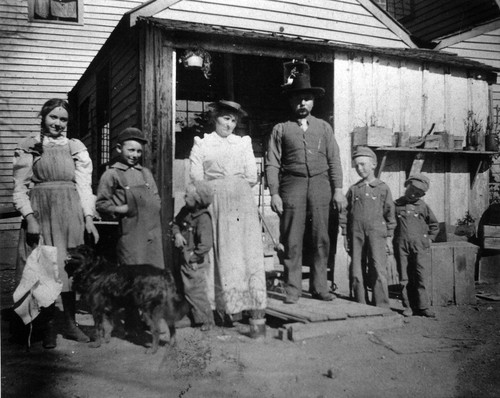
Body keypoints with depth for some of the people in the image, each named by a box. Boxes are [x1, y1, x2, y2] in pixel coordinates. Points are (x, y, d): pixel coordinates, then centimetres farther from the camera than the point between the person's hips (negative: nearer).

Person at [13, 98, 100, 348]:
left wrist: (88, 218, -1)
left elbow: (84, 185, 7)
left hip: (70, 214, 1)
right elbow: (20, 188, 2)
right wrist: (29, 218, -9)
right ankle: (49, 326, 9)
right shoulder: (27, 147, 5)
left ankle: (70, 323, 13)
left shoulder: (76, 147, 9)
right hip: (40, 213, -1)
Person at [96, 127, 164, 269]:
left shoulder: (145, 172, 19)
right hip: (130, 234, -5)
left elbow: (157, 201, 21)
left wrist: (151, 207, 0)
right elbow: (101, 204, -1)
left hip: (152, 233, 5)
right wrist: (118, 210, -16)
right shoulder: (111, 174, 2)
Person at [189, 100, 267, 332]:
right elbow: (196, 178, 1)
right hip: (214, 203, -1)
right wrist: (218, 191, 6)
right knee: (220, 252, -5)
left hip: (242, 200, 1)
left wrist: (234, 189, 9)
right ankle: (227, 307, -7)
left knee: (247, 250, -3)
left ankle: (254, 309, -3)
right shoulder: (201, 144, 12)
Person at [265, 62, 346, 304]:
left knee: (321, 239, 2)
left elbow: (334, 160, 12)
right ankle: (292, 289, 6)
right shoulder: (281, 129, 9)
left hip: (320, 184, 2)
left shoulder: (323, 127, 16)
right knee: (292, 241, -2)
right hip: (292, 184, -2)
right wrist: (274, 193, -6)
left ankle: (320, 287, 11)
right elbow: (272, 164, 3)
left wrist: (338, 189, 2)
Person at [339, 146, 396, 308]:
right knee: (357, 273, 3)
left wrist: (389, 237, 4)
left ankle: (382, 307, -5)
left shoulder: (382, 188, 6)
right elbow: (345, 213, 12)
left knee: (378, 270, -10)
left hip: (376, 233, -2)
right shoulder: (353, 190, 12)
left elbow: (390, 214, 7)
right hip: (356, 234, 3)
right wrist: (345, 235, 7)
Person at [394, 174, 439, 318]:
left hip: (420, 246, 0)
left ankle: (423, 307, 4)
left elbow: (434, 224, 20)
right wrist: (392, 237, 8)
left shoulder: (423, 206, 9)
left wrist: (429, 238, 10)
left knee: (421, 277, -4)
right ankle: (408, 307, 8)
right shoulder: (396, 205, 7)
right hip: (401, 246, 0)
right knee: (405, 279, 1)